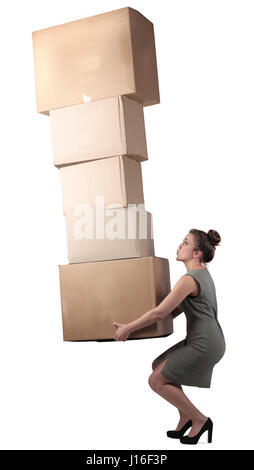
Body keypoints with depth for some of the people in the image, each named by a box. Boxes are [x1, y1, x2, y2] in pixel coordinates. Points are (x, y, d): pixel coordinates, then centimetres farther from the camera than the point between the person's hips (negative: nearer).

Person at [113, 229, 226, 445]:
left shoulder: (189, 280, -19)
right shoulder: (203, 273, 11)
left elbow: (159, 313, -18)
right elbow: (177, 309, 20)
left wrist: (128, 328, -6)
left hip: (203, 346, -9)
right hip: (204, 340, 9)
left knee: (156, 381, -1)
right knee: (158, 366, 16)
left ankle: (199, 419, 8)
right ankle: (185, 417, 20)